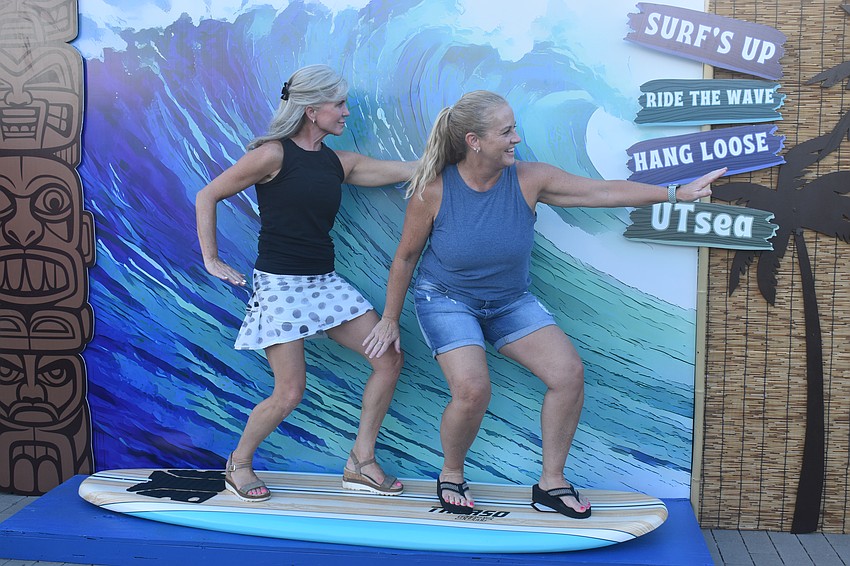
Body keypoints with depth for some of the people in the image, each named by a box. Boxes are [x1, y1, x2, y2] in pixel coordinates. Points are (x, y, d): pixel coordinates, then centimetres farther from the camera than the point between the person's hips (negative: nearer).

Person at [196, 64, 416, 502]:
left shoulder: (339, 163, 8)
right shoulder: (273, 154, -10)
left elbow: (410, 169, 7)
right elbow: (207, 197, -4)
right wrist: (211, 261, -5)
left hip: (324, 281, 7)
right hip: (279, 283, -7)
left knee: (389, 359, -1)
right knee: (289, 392, -9)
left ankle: (360, 463, 10)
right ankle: (238, 463, 19)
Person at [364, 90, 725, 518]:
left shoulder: (528, 180, -14)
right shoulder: (434, 191, -20)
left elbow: (603, 191, -15)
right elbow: (405, 256, -6)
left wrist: (677, 193, -20)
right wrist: (389, 319, 1)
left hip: (510, 301, 4)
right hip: (446, 299, -4)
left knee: (569, 374, -11)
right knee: (472, 390, -25)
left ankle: (551, 483, 6)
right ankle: (450, 475, 7)